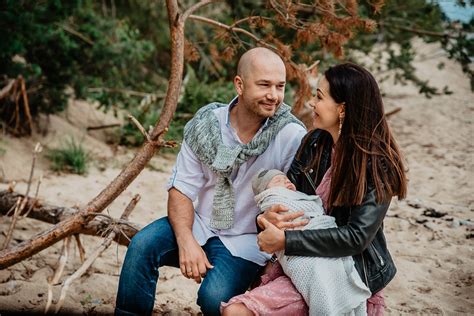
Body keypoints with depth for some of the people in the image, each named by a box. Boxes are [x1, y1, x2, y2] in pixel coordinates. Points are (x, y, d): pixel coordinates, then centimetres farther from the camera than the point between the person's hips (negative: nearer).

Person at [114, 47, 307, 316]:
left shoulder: (293, 137, -16)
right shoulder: (205, 123, -6)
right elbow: (182, 188, -4)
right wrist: (186, 241, -21)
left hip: (246, 241, -3)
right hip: (200, 225, 3)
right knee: (142, 244, -22)